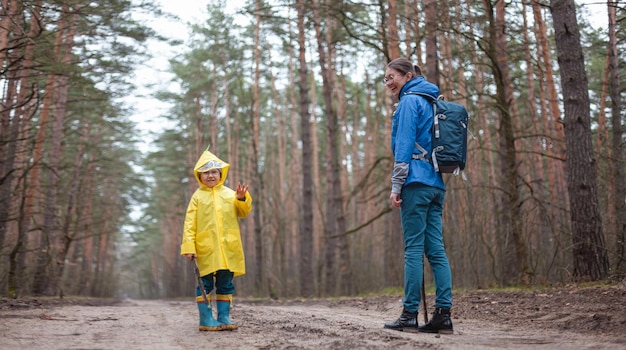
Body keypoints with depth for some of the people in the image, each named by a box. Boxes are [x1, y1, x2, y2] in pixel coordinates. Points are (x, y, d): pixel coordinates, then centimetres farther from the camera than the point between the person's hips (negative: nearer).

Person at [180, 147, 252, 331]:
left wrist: (242, 198, -13)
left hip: (228, 247, 3)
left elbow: (243, 212, 7)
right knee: (205, 283, 0)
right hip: (206, 247, -2)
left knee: (226, 283, 7)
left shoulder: (229, 193, 12)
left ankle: (223, 317, 14)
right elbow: (189, 223, -1)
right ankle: (206, 319, 6)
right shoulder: (198, 196, 4)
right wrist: (188, 246, -10)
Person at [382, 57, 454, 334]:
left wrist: (396, 186, -12)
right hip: (436, 184, 8)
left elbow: (404, 145, -11)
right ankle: (443, 314, 2)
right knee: (436, 249, 3)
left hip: (416, 182, -8)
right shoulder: (430, 102, 23)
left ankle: (409, 315, -5)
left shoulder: (409, 101, -3)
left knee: (414, 248, -8)